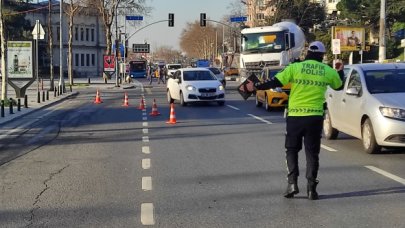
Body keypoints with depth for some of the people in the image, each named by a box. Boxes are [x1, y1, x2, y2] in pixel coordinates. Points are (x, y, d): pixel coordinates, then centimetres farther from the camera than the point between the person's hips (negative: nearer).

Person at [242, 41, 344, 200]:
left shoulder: (295, 67, -3)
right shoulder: (328, 71, 4)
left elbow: (275, 82, -7)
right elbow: (338, 86, 23)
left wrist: (256, 87, 5)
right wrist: (340, 72, 42)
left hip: (295, 116, -1)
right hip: (315, 117, 1)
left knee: (292, 150, 13)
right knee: (312, 152, 9)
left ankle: (292, 182, 1)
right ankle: (311, 187, 5)